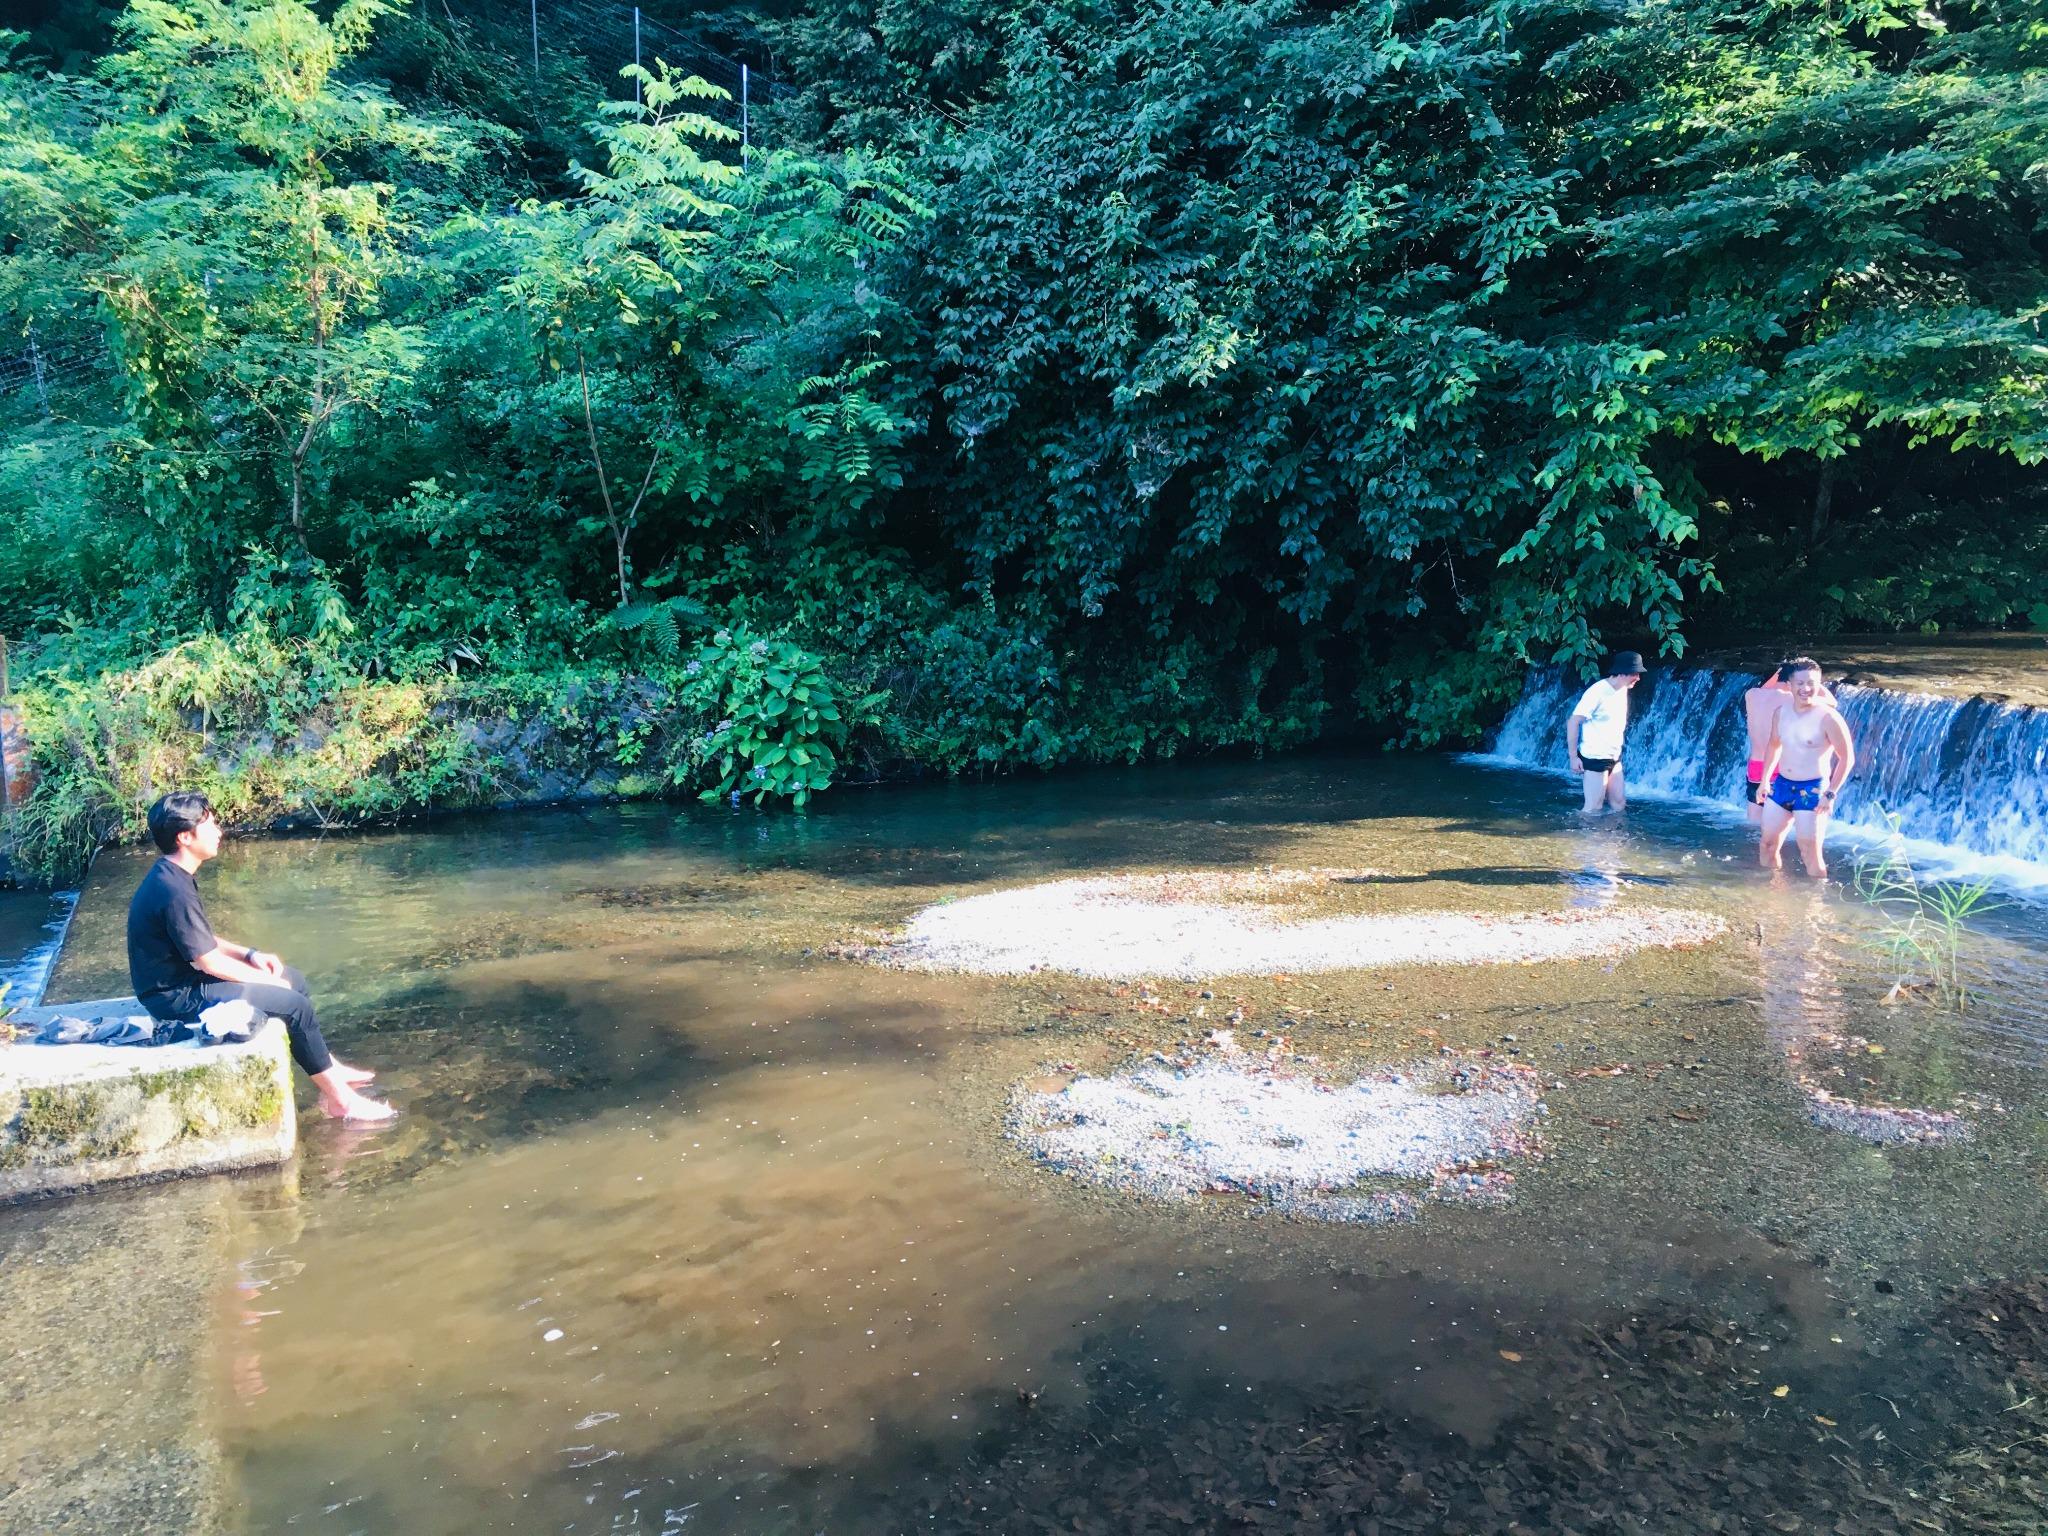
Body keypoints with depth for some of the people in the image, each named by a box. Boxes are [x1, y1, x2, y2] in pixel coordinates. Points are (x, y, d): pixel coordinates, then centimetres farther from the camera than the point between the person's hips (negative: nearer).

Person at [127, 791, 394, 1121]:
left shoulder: (172, 876, 5)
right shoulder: (174, 892, -27)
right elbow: (211, 962, -22)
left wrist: (250, 954, 4)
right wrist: (266, 980, -9)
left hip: (184, 978, 10)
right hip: (178, 997, -10)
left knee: (295, 980, 12)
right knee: (294, 1004, -13)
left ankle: (327, 1067, 17)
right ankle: (338, 1099, -4)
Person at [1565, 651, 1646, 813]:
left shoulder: (1623, 690, 5)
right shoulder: (1597, 692, -19)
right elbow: (1573, 722, -18)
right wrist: (1573, 757, -18)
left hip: (1614, 758, 8)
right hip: (1595, 758, -8)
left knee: (1619, 804, 11)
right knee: (1593, 809, -4)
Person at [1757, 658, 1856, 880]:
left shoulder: (1828, 717, -17)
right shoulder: (1781, 711, 2)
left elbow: (1847, 758, -12)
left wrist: (1830, 794, -15)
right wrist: (1765, 780, 17)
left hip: (1812, 789, -6)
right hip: (1781, 784, 6)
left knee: (1810, 854, -3)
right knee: (1767, 845, 13)